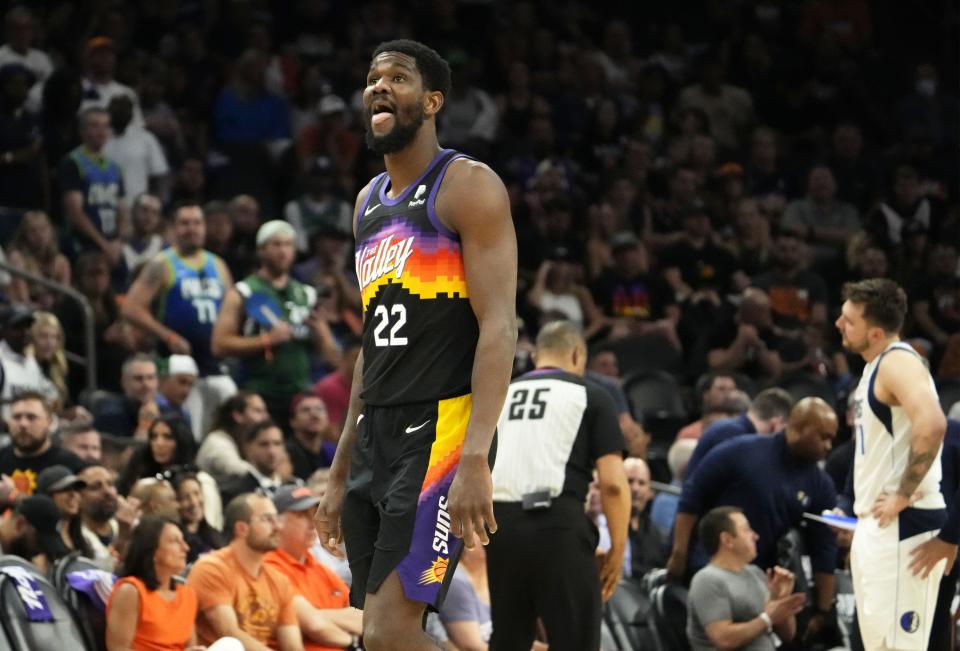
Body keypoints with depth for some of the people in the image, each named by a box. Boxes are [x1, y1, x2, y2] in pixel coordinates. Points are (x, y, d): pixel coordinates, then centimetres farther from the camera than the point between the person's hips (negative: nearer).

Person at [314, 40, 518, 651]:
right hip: (377, 435, 9)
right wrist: (342, 473, 20)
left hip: (442, 426, -9)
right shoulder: (371, 200, 18)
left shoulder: (469, 187, -8)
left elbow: (499, 327, -16)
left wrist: (476, 459, -26)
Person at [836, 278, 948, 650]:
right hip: (875, 525, 11)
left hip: (902, 526, -11)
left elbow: (931, 425, -33)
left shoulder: (898, 363, -16)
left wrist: (904, 495, -25)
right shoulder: (876, 365, 15)